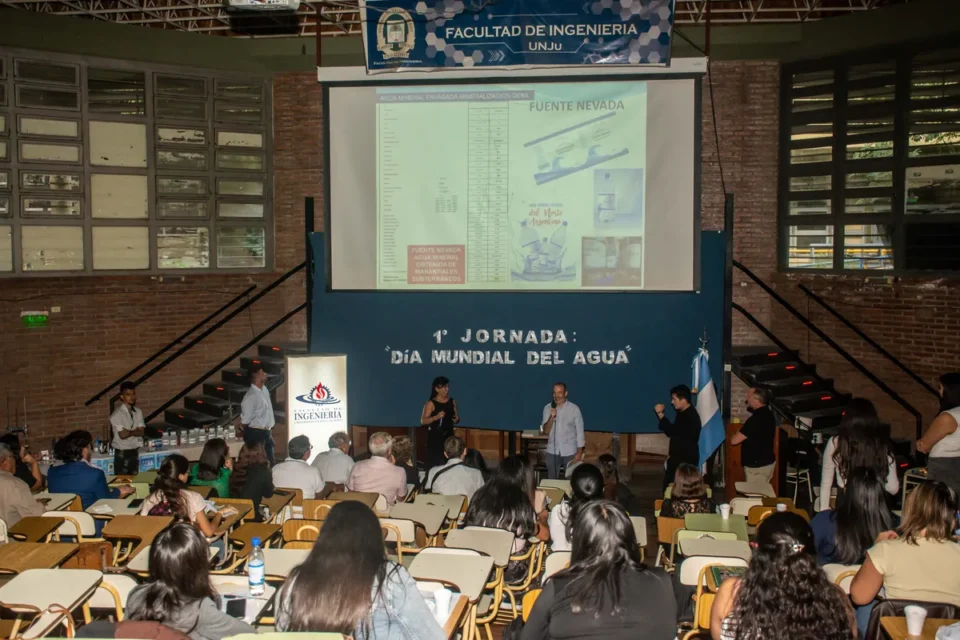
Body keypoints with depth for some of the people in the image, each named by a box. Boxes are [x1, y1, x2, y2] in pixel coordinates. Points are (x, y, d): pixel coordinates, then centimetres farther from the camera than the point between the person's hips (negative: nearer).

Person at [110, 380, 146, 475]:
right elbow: (122, 435, -21)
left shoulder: (138, 411, 4)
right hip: (122, 453, -6)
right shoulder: (117, 414, -15)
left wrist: (129, 432, -15)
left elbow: (141, 432, -2)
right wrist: (135, 431, -6)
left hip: (135, 452, 6)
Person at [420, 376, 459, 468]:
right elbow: (423, 421, -12)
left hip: (449, 436, 4)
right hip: (434, 438, -4)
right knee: (435, 463, -10)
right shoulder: (431, 403, -6)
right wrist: (436, 417, -25)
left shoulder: (452, 402, 9)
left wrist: (457, 419, -3)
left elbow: (457, 418, 20)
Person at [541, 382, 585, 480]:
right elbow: (545, 431, -5)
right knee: (551, 480, 8)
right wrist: (551, 417, -21)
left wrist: (579, 452, -7)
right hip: (552, 451, 2)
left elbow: (580, 432, -3)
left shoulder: (574, 409, -7)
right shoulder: (548, 408, -1)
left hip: (570, 452, -2)